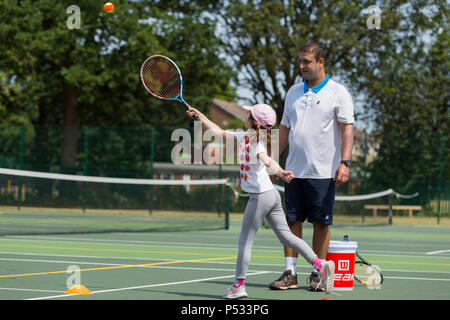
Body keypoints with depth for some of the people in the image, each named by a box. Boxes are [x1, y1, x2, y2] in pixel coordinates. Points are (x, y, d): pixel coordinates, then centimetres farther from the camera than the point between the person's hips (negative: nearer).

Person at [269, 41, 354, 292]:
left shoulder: (338, 93, -3)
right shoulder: (294, 92, 13)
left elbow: (347, 129, -7)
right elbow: (285, 128, 17)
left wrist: (345, 162, -17)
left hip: (323, 173, -4)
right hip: (294, 171, 4)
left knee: (321, 223, 0)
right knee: (293, 221, 3)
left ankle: (318, 275, 8)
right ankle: (290, 273, 7)